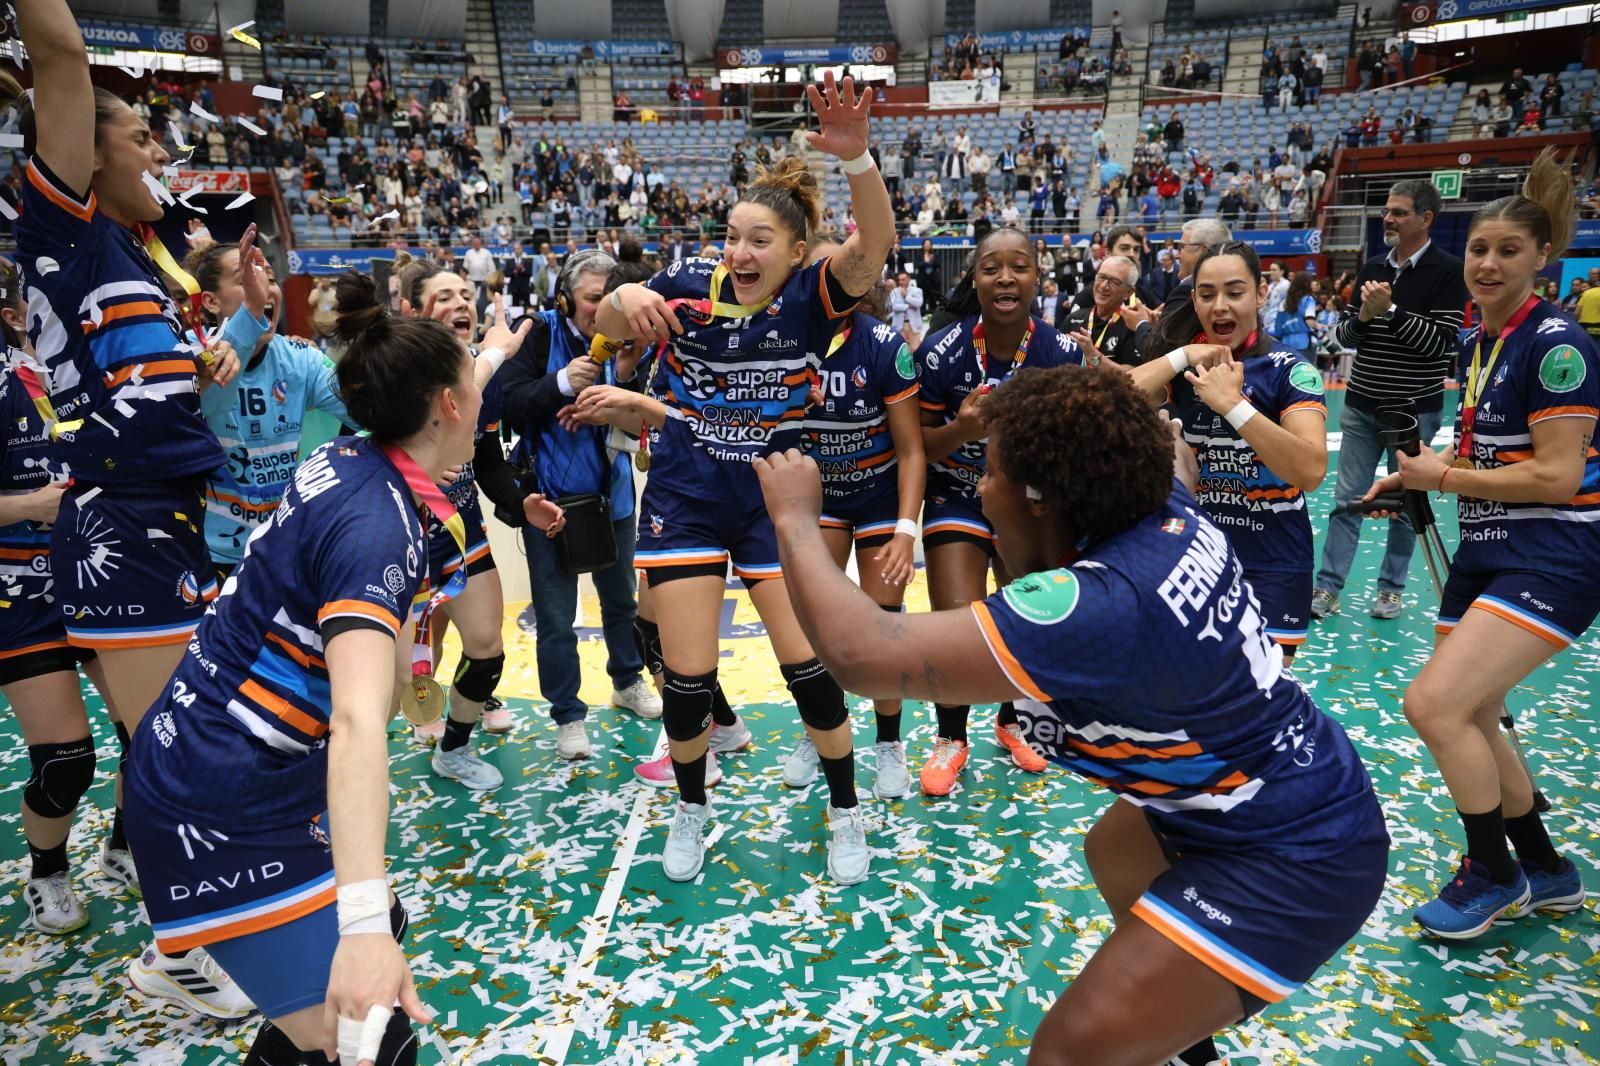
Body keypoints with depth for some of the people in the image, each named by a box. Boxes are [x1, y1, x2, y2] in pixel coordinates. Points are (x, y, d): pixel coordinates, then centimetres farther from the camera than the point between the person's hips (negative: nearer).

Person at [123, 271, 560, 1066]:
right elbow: (357, 722, -39)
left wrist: (494, 352, 39)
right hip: (222, 815, -9)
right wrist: (361, 923, -45)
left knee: (383, 925, 18)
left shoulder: (351, 458, -1)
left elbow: (436, 417, 23)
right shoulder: (376, 522, -27)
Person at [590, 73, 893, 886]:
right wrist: (626, 297, -33)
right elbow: (606, 328, -9)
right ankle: (691, 811, 30)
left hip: (774, 504, 0)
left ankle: (846, 816, 24)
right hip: (685, 503, 1)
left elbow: (873, 245, -26)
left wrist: (855, 157, -44)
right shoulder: (690, 287, -6)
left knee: (811, 666, -1)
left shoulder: (808, 298, -10)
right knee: (686, 680, 1)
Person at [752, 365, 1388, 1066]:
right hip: (1310, 792, 10)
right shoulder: (1169, 516, -10)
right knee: (1114, 849, 34)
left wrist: (796, 516, -21)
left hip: (1294, 858, -10)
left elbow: (862, 654, -36)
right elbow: (1169, 451, 17)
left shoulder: (1097, 607, -35)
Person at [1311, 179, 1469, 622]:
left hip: (1415, 410, -4)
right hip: (1361, 406, 4)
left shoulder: (1447, 271, -7)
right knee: (1347, 500, 4)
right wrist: (1362, 316, -12)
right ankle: (1327, 587, 8)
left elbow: (1441, 342, -15)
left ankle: (1391, 587, 20)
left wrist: (1391, 311, -21)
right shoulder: (1371, 268, 7)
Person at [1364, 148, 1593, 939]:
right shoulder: (1473, 343, 10)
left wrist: (1444, 476, -12)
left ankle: (1495, 873, 8)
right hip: (1484, 554, 9)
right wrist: (1415, 475, 5)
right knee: (1468, 721, 13)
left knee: (1433, 704, -16)